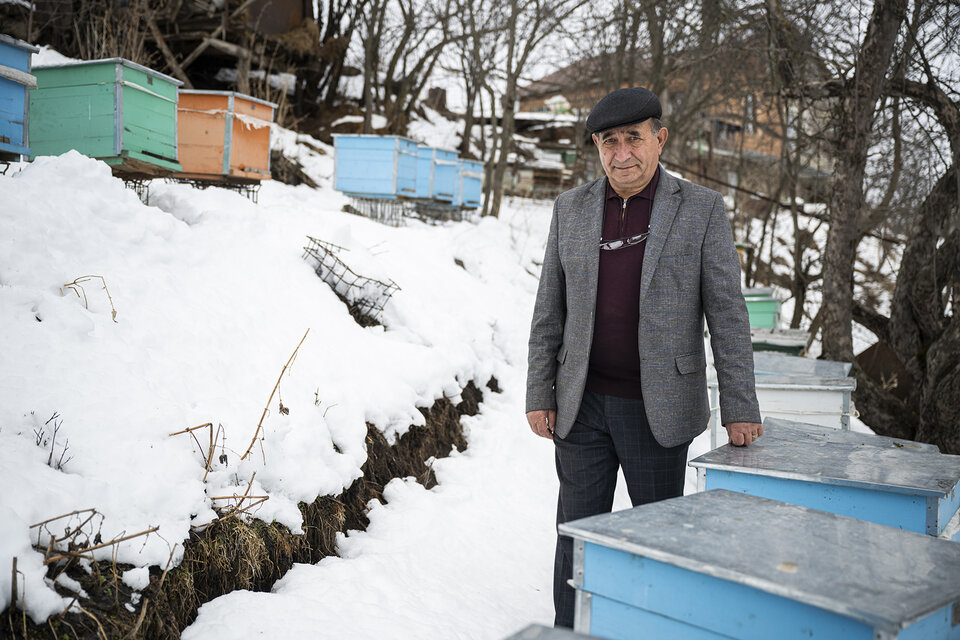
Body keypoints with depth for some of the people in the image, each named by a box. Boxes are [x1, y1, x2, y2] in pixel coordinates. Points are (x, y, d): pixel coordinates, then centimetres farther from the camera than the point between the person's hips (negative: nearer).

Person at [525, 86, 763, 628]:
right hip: (583, 406, 2)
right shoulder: (572, 209, 4)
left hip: (658, 409, -2)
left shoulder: (702, 209, -4)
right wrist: (540, 396, 2)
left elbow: (727, 313, -6)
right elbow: (550, 310, 6)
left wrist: (740, 409, -8)